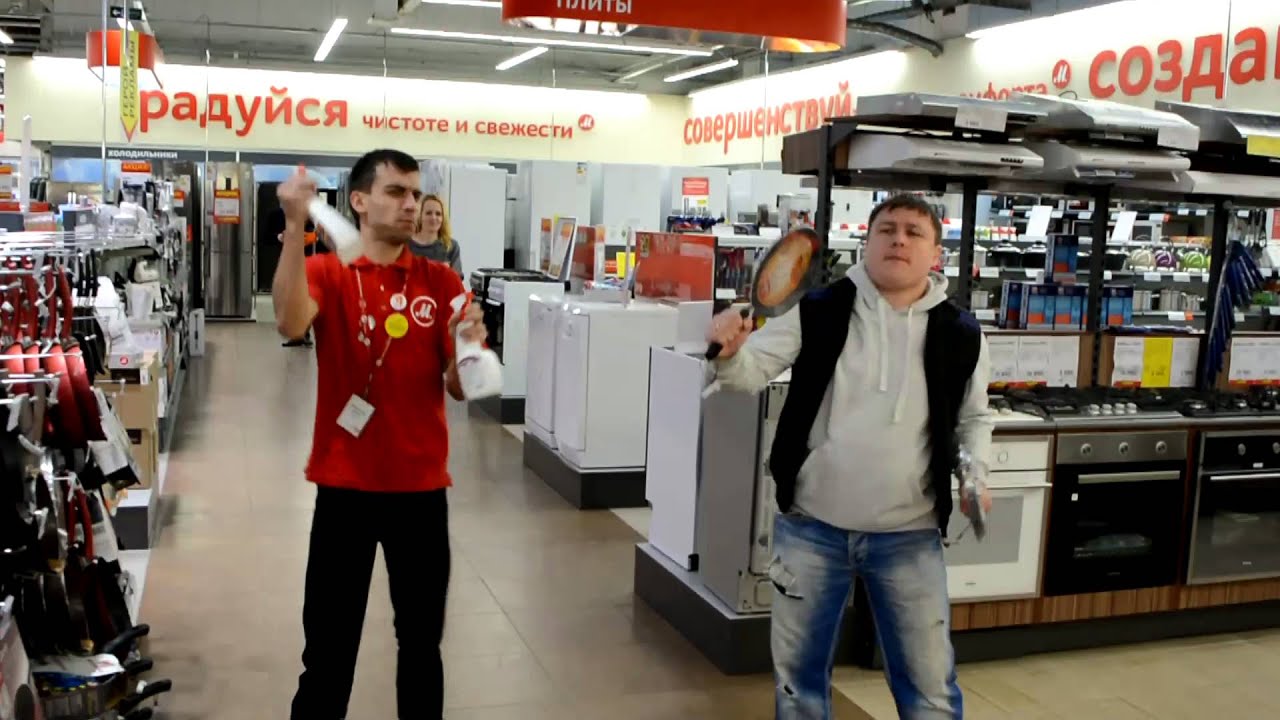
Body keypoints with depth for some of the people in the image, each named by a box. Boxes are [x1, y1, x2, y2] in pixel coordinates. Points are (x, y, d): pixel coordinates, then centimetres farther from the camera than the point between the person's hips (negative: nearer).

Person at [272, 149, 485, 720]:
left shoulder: (441, 282, 3)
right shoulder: (326, 271, -2)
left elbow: (459, 388, 2)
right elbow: (290, 323, -25)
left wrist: (468, 346, -19)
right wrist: (295, 227, -33)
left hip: (421, 485, 2)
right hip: (345, 484, -2)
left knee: (421, 637, 14)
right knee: (329, 641, 7)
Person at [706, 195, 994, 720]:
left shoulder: (960, 335, -2)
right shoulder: (818, 311, -5)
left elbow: (973, 418, 13)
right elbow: (751, 372, -5)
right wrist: (729, 351, -28)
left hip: (909, 537, 0)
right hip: (809, 527, 0)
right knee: (798, 672, 16)